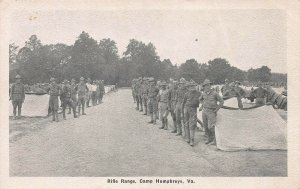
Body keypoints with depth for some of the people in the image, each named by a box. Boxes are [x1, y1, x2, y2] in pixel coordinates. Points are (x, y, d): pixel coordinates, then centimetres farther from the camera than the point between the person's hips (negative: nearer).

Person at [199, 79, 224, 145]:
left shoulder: (214, 93, -12)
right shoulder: (204, 93, 5)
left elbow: (222, 101, -6)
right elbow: (200, 99, 27)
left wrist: (217, 110, -8)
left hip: (211, 112, -6)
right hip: (204, 111, 6)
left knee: (211, 127, -10)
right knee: (205, 127, 8)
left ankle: (216, 140, 6)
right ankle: (210, 138, 25)